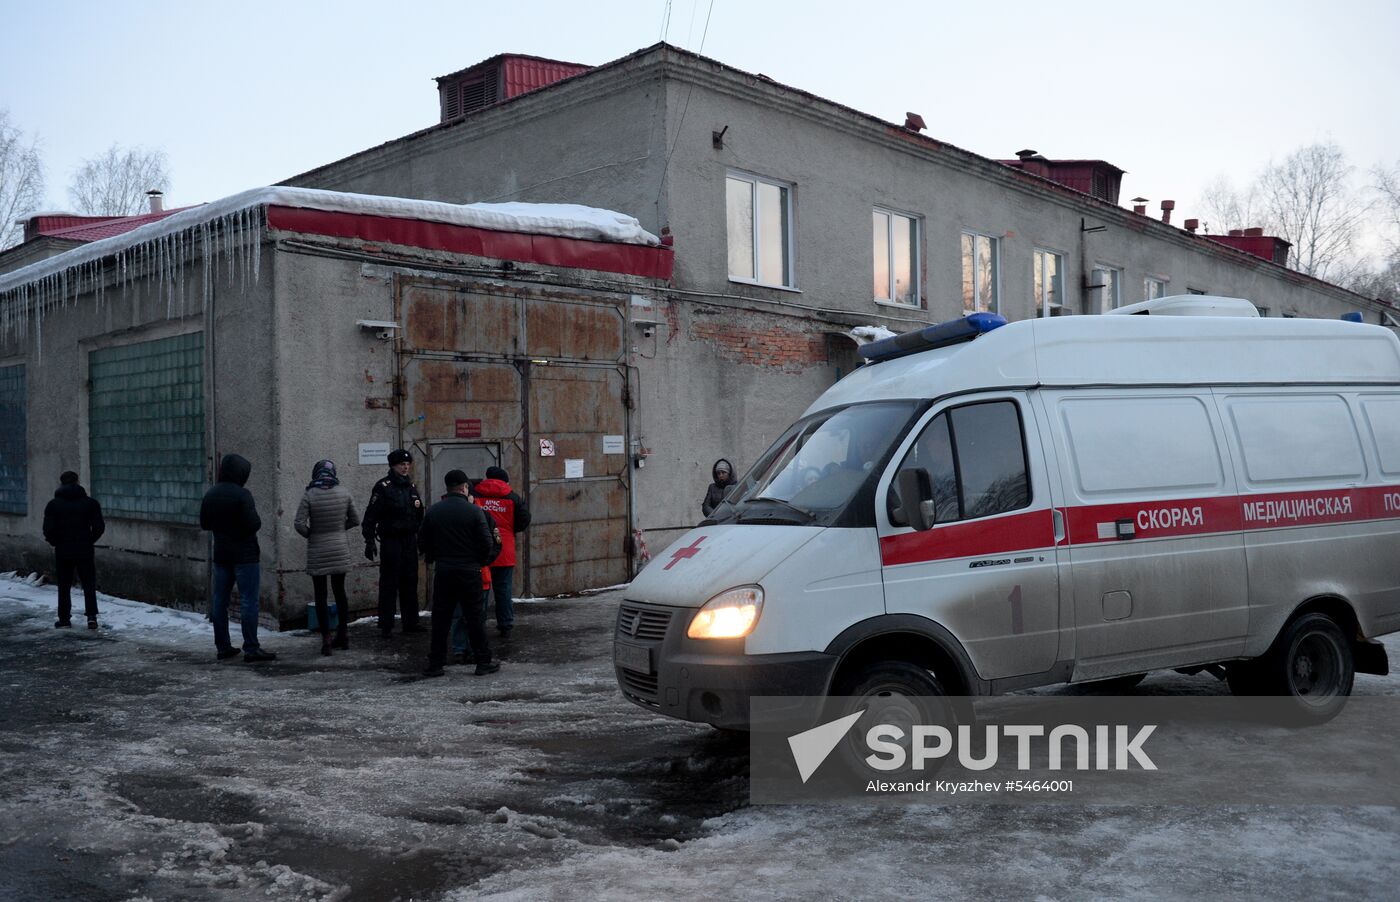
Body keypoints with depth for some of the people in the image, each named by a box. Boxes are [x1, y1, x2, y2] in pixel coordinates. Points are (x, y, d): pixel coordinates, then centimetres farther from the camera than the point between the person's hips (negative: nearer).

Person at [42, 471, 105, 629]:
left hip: (63, 551, 0)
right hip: (85, 550, 0)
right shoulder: (90, 503, -2)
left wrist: (55, 542, 8)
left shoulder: (54, 504, -3)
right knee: (89, 584, 6)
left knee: (64, 586, 10)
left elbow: (48, 530, -10)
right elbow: (99, 527, -5)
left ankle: (64, 619, 13)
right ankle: (91, 616, -6)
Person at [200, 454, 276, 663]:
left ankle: (223, 646, 17)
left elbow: (204, 524, 13)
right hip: (245, 555, -7)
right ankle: (251, 649, -6)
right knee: (249, 602, -5)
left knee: (220, 601, 12)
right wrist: (256, 518, 0)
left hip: (221, 556, 7)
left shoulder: (210, 495, 6)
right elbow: (253, 524, -21)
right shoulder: (242, 494, -16)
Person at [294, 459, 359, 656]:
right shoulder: (344, 493, -3)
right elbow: (355, 520, 5)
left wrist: (310, 534, 3)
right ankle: (343, 635, 23)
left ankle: (326, 640, 1)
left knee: (321, 596, 4)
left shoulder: (310, 496, -11)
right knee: (340, 592, 16)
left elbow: (299, 524, -16)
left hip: (317, 553, -3)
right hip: (340, 550, 3)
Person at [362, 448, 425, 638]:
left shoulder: (411, 487, 14)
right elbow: (371, 516, -11)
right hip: (390, 542, -6)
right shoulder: (383, 487, -7)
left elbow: (419, 516, 22)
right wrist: (369, 541, -16)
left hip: (410, 541, 6)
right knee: (389, 584, -4)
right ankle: (386, 626, 1)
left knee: (410, 583, 9)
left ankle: (410, 623, 16)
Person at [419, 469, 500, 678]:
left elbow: (422, 541, 6)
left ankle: (435, 664, 9)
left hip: (443, 571, 3)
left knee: (440, 618, 8)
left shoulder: (434, 511, 1)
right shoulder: (474, 511, -9)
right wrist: (481, 561, 9)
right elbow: (487, 543, -10)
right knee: (474, 617, 4)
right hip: (469, 571, -3)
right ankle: (483, 662, 9)